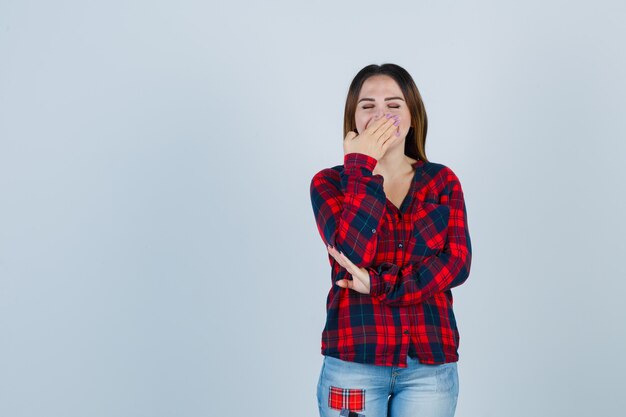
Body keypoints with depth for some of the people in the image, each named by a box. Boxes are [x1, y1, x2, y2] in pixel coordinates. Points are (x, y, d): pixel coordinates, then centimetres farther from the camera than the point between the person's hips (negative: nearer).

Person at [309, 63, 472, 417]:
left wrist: (378, 284, -14)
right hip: (354, 360, -1)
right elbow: (353, 254, -14)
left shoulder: (443, 181, 7)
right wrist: (362, 166, -12)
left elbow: (457, 262, -4)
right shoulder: (329, 183, 3)